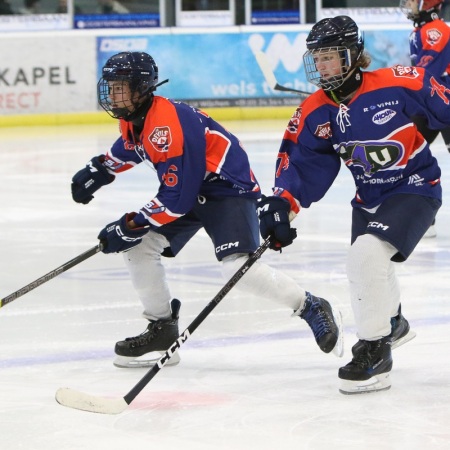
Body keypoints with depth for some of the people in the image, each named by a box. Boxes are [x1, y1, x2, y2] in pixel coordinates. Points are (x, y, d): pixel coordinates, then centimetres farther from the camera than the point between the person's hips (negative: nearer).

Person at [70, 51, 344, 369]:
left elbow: (177, 198, -29)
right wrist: (98, 170, 17)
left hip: (229, 186, -10)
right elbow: (130, 148, 29)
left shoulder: (168, 124, -29)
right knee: (138, 247, 1)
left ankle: (314, 310, -11)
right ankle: (161, 330, 14)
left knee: (238, 266, -26)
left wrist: (130, 226, -23)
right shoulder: (134, 118, 1)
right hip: (189, 189, 10)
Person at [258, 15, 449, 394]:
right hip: (369, 197, 7)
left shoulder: (399, 85, -21)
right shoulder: (314, 114, -7)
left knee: (367, 254, -26)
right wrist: (281, 202, -19)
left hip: (415, 188, -7)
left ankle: (374, 352, -14)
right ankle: (393, 323, 56)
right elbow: (300, 161, -7)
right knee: (365, 264, 23)